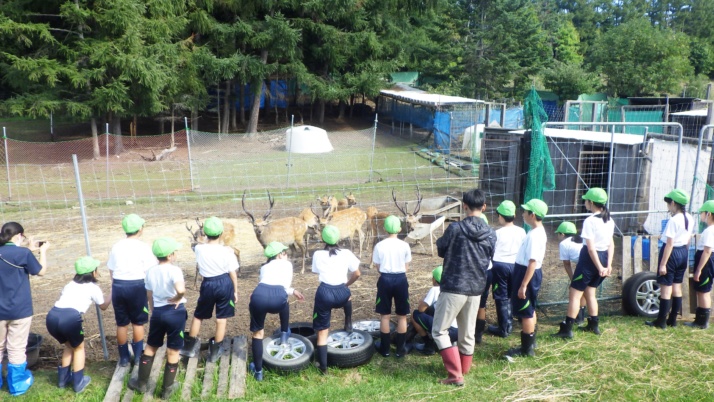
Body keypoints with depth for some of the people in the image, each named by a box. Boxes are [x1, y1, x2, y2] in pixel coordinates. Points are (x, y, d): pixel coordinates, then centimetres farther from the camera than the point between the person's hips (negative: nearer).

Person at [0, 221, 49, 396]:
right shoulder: (23, 253, -16)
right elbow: (41, 271, -3)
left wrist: (29, 250, 15)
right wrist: (43, 251, 9)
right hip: (19, 309, -5)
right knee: (16, 348, 6)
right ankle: (17, 384, 18)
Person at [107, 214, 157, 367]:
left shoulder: (116, 247, 7)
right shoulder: (143, 247, -8)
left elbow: (111, 271, 12)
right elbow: (149, 272, -9)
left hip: (118, 286, 4)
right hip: (136, 286, -4)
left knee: (121, 323, 13)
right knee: (138, 322, 11)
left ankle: (124, 357, 22)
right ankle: (138, 356, 17)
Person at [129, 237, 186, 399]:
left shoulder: (151, 271, 3)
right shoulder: (174, 270, -17)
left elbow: (149, 296, 12)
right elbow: (181, 290, -35)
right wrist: (177, 299, -15)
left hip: (157, 312, 5)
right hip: (175, 313, -5)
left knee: (151, 347, 22)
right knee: (173, 351, 8)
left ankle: (142, 383, 32)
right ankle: (167, 388, 19)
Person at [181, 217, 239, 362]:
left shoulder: (199, 249, -9)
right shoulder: (227, 251, -14)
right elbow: (233, 274, -6)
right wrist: (235, 291, 4)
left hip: (208, 284, 2)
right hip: (225, 284, -1)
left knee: (198, 315, 20)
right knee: (221, 318, 10)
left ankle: (190, 346, 29)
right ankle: (215, 351, 18)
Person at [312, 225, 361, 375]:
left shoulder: (318, 255, 4)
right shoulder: (346, 254, 4)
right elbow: (357, 274, 12)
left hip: (324, 293, -1)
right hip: (341, 293, 1)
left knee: (322, 332, 9)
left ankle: (323, 366, 13)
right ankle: (348, 324, 46)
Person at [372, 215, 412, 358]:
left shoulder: (379, 246, -5)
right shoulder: (405, 245, -5)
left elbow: (378, 267, 2)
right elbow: (406, 267, 3)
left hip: (385, 280, 0)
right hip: (401, 280, 0)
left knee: (384, 315, 10)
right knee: (402, 316, 10)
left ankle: (385, 348, 18)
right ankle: (400, 348, 15)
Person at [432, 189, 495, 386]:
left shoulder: (455, 228, -14)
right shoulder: (491, 234, 1)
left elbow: (441, 250, 1)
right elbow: (489, 259, 13)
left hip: (453, 287, -5)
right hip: (476, 289, 5)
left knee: (439, 331, 5)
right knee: (467, 333, 18)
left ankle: (456, 375, 1)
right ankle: (464, 370, 32)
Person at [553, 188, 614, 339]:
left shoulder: (589, 221, -17)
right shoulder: (609, 220, 7)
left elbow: (591, 248, -20)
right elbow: (611, 244, 5)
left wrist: (600, 268, -17)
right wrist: (608, 265, 3)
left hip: (590, 259, -8)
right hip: (603, 257, 8)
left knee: (575, 294, -3)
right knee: (590, 292, 22)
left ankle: (566, 329, -4)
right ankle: (593, 325, 28)